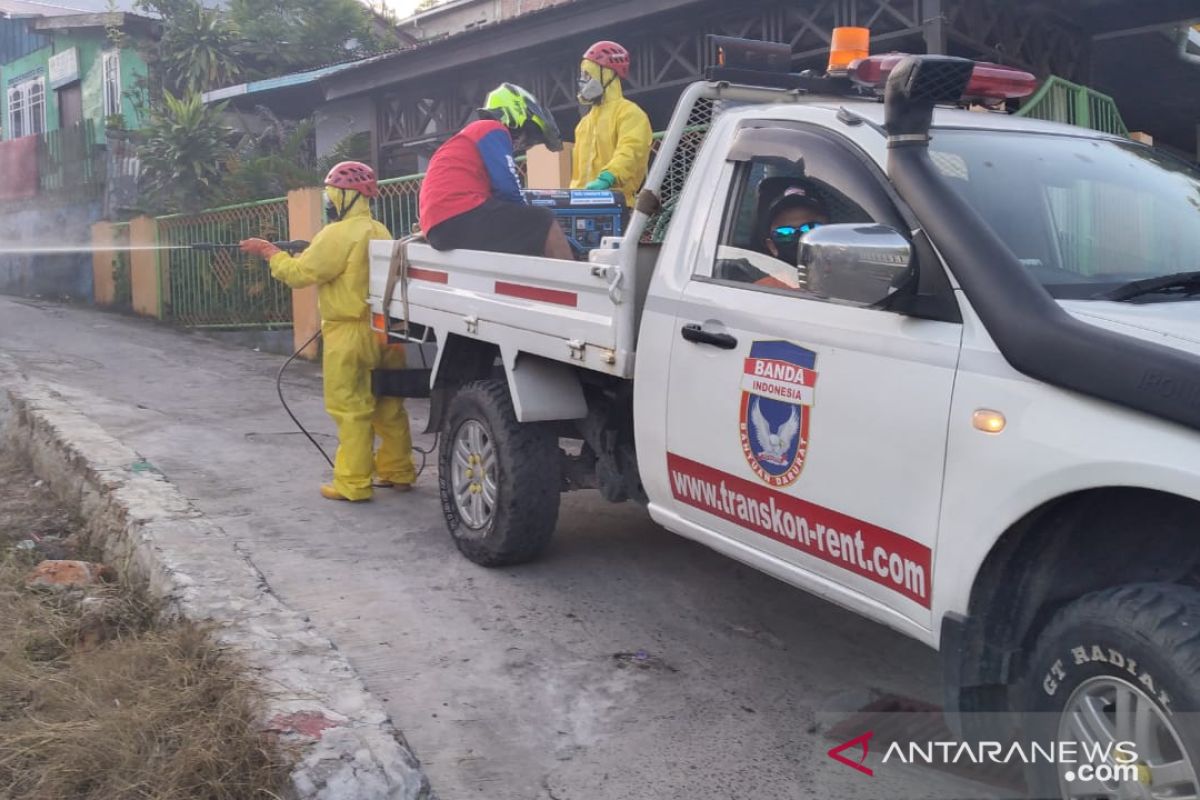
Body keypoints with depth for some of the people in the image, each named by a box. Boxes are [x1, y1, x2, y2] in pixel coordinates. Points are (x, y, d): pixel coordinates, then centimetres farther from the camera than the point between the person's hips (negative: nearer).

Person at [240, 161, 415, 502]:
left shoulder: (339, 234, -15)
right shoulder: (379, 232, 12)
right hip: (382, 330, 8)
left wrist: (268, 250, 2)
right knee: (387, 404, 13)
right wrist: (308, 253, 16)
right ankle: (397, 472, 21)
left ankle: (352, 484, 2)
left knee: (350, 408, -2)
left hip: (350, 334, -8)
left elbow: (299, 274, -11)